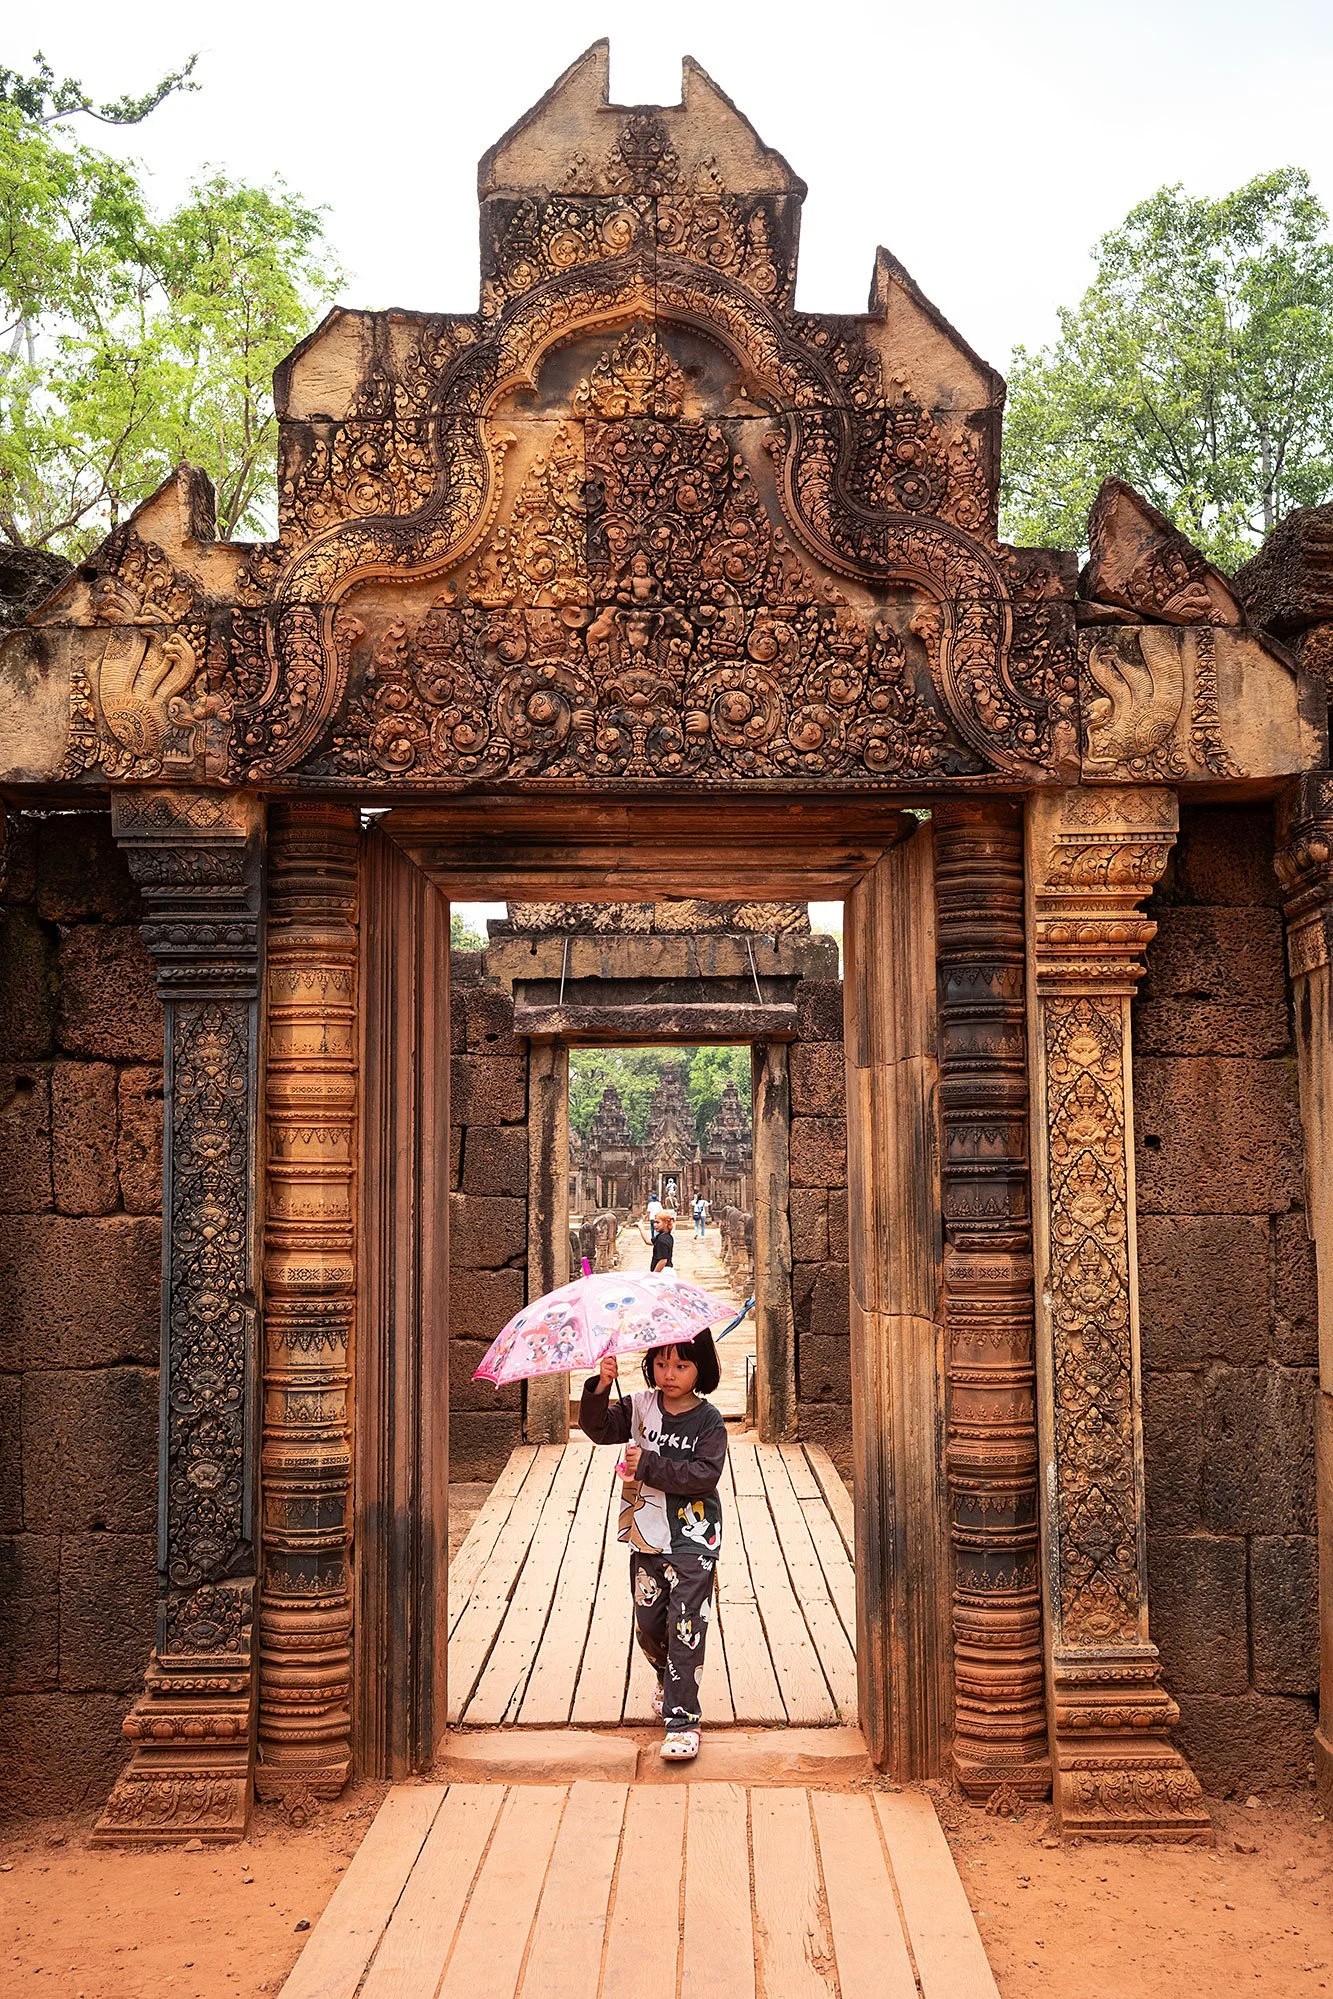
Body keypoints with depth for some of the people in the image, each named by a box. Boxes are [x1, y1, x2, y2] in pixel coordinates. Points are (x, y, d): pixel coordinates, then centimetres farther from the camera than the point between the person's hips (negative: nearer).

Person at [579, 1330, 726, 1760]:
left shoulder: (708, 1421, -8)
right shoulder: (640, 1407, 2)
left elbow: (706, 1474, -17)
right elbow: (598, 1428, -6)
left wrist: (650, 1465, -21)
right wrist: (600, 1386, -23)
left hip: (691, 1538, -4)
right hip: (646, 1535, 4)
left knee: (686, 1628, -7)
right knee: (648, 1624, 15)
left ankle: (682, 1718, 0)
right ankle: (668, 1679, 44)